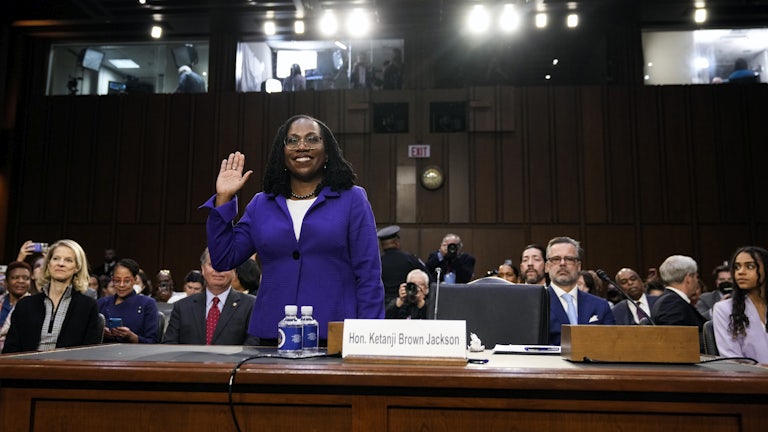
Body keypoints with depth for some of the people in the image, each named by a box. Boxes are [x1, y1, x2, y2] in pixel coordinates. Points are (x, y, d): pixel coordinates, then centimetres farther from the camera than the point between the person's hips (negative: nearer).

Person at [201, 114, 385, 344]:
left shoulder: (352, 199, 1)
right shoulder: (261, 204, 10)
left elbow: (368, 276, -2)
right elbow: (223, 259, 8)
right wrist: (223, 198, 3)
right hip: (271, 334, 3)